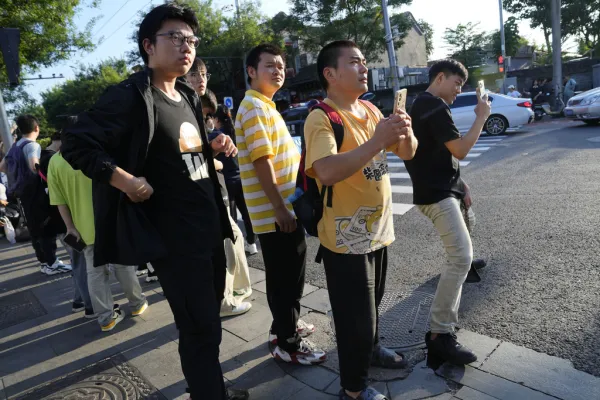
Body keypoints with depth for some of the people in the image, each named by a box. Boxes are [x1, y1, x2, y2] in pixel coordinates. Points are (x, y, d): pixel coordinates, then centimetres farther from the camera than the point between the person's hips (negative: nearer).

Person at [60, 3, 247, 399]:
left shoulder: (188, 97, 12)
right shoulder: (131, 96, -13)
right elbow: (76, 144, -13)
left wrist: (214, 147, 4)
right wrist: (125, 180, -21)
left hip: (209, 228, 9)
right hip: (174, 238, -9)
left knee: (209, 318, 22)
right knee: (200, 329, 1)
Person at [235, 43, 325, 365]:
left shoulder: (266, 107, 18)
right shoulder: (254, 108, -14)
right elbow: (261, 162, -22)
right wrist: (280, 208, -24)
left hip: (286, 207, 10)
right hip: (276, 211, -10)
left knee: (290, 274, 20)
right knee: (285, 277, 1)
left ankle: (285, 326, 36)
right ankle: (287, 343, 16)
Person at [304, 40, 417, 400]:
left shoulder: (371, 110, 7)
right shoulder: (321, 118, -18)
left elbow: (407, 153, 8)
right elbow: (326, 172, -35)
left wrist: (405, 132, -13)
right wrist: (375, 141, -36)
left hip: (379, 229, 8)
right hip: (346, 238, -8)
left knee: (373, 303, 27)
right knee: (356, 317, 5)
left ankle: (372, 348, 52)